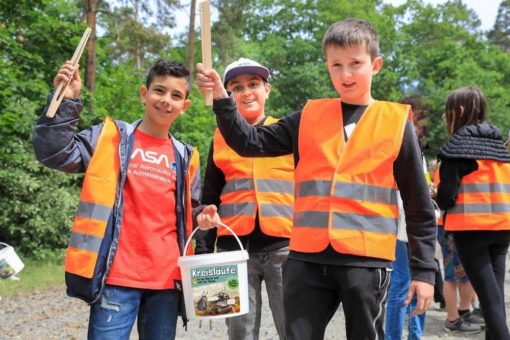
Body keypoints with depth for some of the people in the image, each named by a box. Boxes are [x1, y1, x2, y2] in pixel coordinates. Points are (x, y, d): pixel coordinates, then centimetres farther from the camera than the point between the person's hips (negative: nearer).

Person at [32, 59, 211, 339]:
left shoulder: (185, 157, 14)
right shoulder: (109, 137, 4)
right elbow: (54, 153, -6)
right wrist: (65, 101, -14)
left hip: (166, 279, 4)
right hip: (117, 276, -4)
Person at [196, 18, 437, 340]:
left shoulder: (397, 122, 2)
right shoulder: (309, 117, 9)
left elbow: (419, 205, 4)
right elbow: (251, 142, 7)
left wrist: (424, 269, 2)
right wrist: (221, 98, -6)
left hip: (367, 261, -2)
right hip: (308, 260, 2)